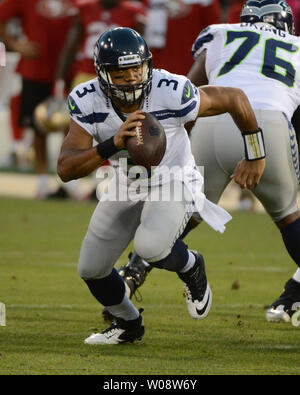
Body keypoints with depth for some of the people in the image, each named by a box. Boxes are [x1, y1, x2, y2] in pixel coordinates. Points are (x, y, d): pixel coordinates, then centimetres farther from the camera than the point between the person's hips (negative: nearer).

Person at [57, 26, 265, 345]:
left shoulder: (172, 94, -30)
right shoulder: (87, 102, -22)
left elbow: (235, 98, -14)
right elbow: (66, 170, -28)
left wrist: (255, 158, -4)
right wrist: (112, 145, -44)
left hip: (173, 181, -4)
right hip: (127, 185, 4)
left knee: (150, 246, -31)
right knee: (91, 269, 7)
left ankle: (190, 267, 4)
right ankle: (128, 324, 37)